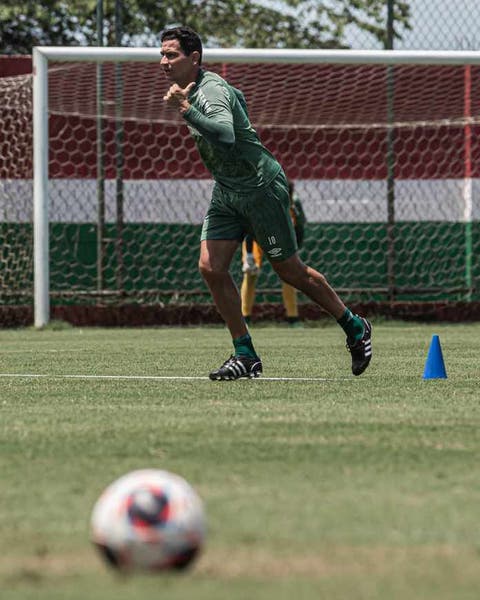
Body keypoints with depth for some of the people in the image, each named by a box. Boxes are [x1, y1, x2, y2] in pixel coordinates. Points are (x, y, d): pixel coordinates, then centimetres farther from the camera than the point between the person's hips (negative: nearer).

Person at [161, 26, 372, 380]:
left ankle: (355, 328, 21)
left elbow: (226, 135, -43)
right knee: (211, 267, -7)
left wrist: (187, 111, -50)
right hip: (227, 193, 9)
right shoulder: (191, 89, 6)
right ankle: (245, 355, -1)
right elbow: (238, 99, 25)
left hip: (261, 188, -9)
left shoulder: (212, 91, -23)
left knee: (291, 272, 1)